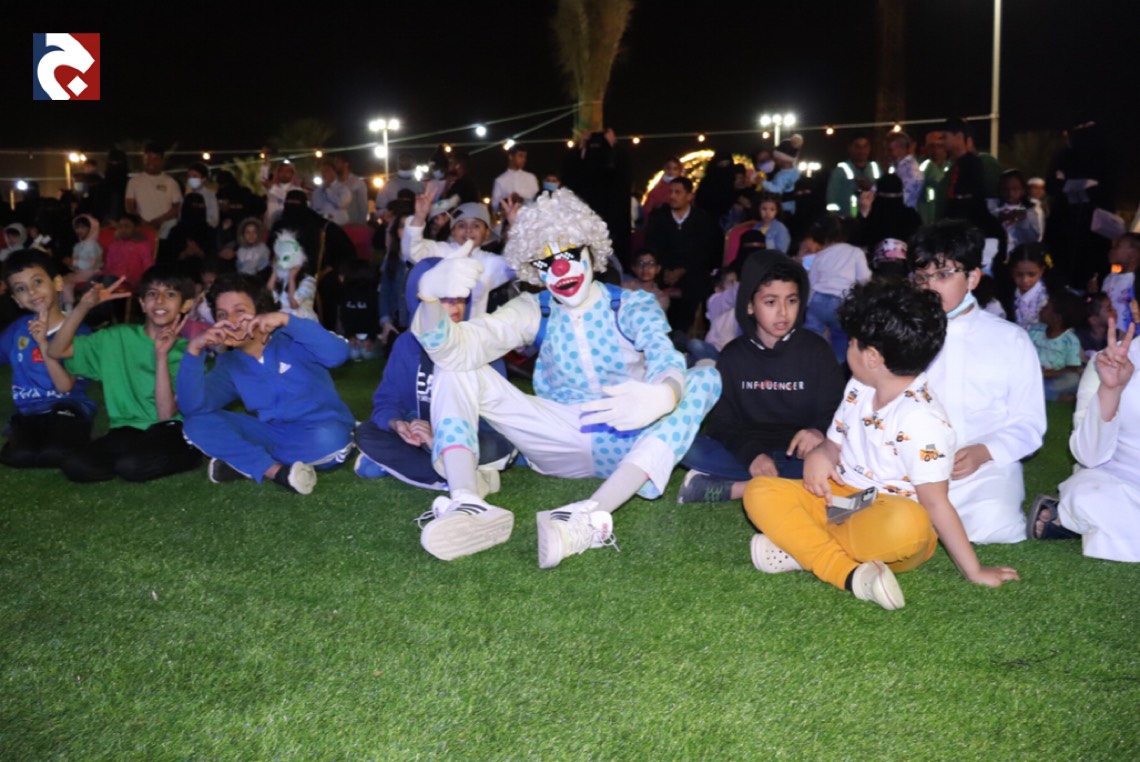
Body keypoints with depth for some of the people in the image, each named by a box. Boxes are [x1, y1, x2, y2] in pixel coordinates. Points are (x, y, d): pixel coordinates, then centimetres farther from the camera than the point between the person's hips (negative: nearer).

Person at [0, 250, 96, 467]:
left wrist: (43, 343, -21)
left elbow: (65, 386, -14)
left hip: (68, 408, -3)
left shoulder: (78, 331, -6)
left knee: (54, 455, -35)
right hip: (27, 412, 4)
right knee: (18, 456, -30)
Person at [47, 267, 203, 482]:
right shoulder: (117, 339, 10)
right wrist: (84, 306, -5)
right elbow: (56, 351, 4)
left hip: (172, 431, -3)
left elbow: (166, 414, -9)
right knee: (74, 465, -25)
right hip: (127, 430, 3)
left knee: (132, 464, -34)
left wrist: (162, 356, -16)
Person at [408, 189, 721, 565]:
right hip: (559, 446, 2)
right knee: (455, 368, -10)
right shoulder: (534, 312, -1)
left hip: (628, 446, -1)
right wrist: (431, 296, -40)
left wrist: (661, 397, -51)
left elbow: (669, 365, -26)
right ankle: (467, 504, -36)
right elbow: (456, 348, -17)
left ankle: (593, 515, -46)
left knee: (704, 379, -28)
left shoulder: (633, 307, -5)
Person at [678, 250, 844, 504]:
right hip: (746, 455, 1)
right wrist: (751, 455, -24)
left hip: (800, 458, -1)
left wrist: (819, 431, -29)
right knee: (688, 448, -27)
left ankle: (736, 487, -31)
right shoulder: (733, 355, 4)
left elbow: (834, 412, -3)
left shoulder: (816, 350, 1)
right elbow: (722, 423, -1)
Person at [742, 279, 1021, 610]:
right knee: (760, 490, -12)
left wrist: (973, 571, -17)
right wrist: (820, 455, -10)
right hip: (841, 499, 8)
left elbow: (936, 502, -18)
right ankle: (850, 572, -28)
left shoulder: (923, 421, -21)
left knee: (907, 525, -43)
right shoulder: (858, 389, 4)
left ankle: (803, 546, -25)